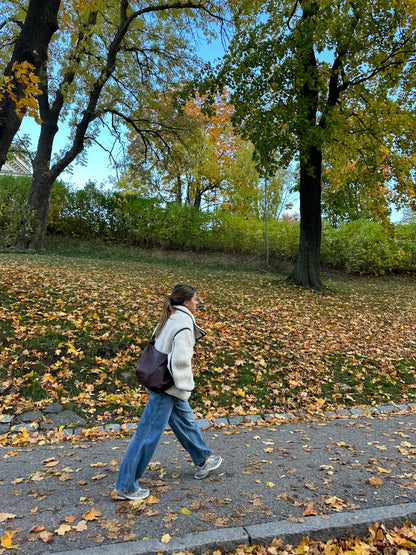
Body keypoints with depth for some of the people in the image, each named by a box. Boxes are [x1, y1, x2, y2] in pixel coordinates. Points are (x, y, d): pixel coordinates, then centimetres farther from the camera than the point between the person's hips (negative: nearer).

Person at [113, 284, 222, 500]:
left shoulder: (170, 318, 6)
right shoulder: (183, 324, -21)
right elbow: (179, 359, -28)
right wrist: (185, 385, -15)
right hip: (167, 386, -10)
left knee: (186, 421, 24)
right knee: (148, 433, 1)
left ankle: (203, 461, 44)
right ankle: (124, 487, 15)